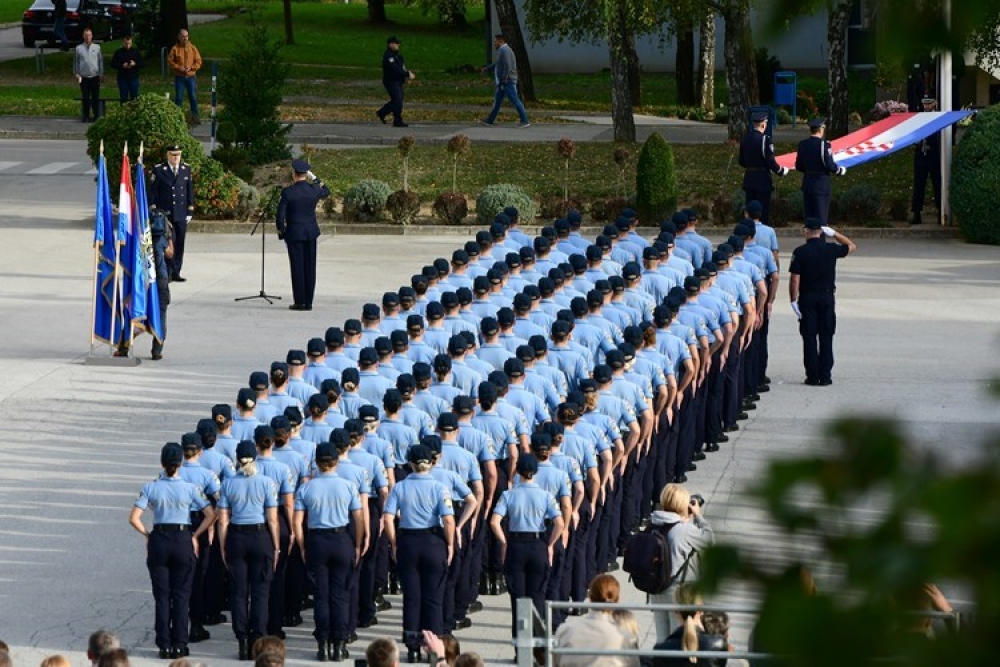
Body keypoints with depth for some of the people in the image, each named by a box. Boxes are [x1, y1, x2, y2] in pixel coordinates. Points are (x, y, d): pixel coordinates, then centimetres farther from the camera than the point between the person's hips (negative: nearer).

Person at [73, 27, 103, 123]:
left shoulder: (97, 47, 5)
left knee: (96, 97, 2)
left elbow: (101, 61, 9)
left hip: (95, 76, 0)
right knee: (85, 98, 2)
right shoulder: (79, 48, 4)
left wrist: (101, 73, 6)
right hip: (83, 77, 0)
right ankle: (85, 116, 9)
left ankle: (96, 116, 8)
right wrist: (76, 73, 2)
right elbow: (76, 62, 9)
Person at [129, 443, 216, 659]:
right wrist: (195, 536, 1)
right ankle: (179, 645, 7)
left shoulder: (151, 488, -5)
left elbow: (134, 518, -9)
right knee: (181, 595, 7)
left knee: (162, 595, 8)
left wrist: (147, 535, 5)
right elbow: (210, 515, -8)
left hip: (159, 541, 1)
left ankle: (164, 645, 7)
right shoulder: (190, 489, -7)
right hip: (183, 540, -1)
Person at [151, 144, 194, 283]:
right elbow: (152, 192, 1)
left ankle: (176, 273, 10)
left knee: (179, 244, 4)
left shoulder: (186, 169, 10)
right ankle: (169, 271, -7)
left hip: (181, 214, 4)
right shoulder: (159, 170, -1)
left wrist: (190, 211, 8)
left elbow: (190, 191, 13)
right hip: (165, 214, -4)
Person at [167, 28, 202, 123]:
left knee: (193, 97, 3)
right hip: (179, 77, -1)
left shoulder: (193, 48, 2)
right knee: (179, 98, 2)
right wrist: (178, 68, -16)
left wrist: (191, 68, -14)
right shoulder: (175, 49, -2)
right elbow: (170, 61, -3)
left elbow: (198, 62, 2)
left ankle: (195, 117, 11)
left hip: (191, 77, 1)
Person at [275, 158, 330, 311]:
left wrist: (281, 231, 5)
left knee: (297, 268, 2)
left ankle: (299, 302, 2)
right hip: (311, 233, 3)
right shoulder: (314, 190, -4)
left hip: (294, 234, -3)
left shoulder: (287, 192, -13)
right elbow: (326, 192, 21)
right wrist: (315, 179, 19)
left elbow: (280, 215, -12)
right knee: (310, 268, 8)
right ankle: (308, 302, 9)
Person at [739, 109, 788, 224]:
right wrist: (781, 171, -1)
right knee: (763, 211, 0)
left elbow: (742, 162, 12)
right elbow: (770, 161, -17)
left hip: (749, 179, 6)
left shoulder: (745, 139, 4)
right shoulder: (765, 139, -16)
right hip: (762, 181, -6)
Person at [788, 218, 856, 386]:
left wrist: (793, 300, -6)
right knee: (826, 337, 6)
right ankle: (825, 376, 4)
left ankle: (812, 376, 1)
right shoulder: (831, 249, -2)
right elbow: (852, 246, 17)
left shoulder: (800, 252, -9)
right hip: (827, 297, 2)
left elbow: (795, 279, -12)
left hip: (807, 298, -2)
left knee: (809, 338, 3)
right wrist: (834, 233, 17)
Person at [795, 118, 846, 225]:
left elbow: (798, 167, 7)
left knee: (809, 216, 11)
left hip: (807, 185, 6)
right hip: (821, 186, -6)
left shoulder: (802, 144, 2)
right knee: (821, 217, -1)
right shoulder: (824, 144, -16)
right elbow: (830, 165, -16)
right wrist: (841, 171, 3)